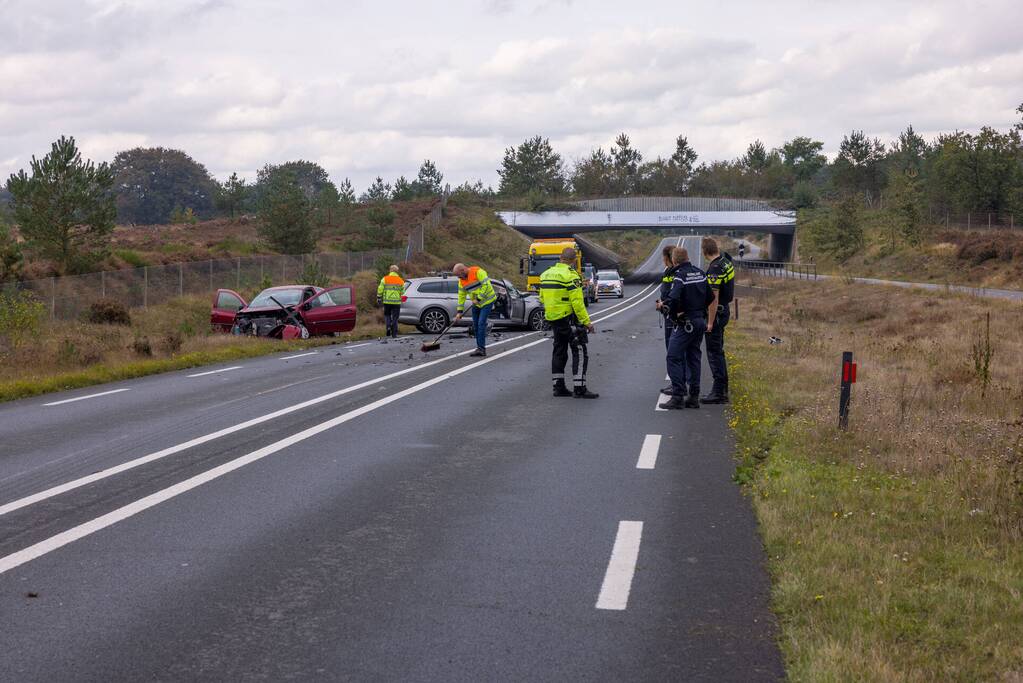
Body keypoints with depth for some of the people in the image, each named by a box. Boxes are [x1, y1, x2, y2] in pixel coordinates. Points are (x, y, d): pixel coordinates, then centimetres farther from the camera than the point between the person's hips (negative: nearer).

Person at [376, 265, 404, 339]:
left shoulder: (385, 279, 0)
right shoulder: (400, 281, 4)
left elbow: (380, 289, -4)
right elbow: (402, 292, 3)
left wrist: (379, 298, 6)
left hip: (387, 301, 0)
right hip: (397, 302, 0)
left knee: (387, 315, 19)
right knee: (395, 317, 6)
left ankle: (388, 326, -5)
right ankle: (394, 333, 3)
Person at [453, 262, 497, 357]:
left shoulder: (478, 272, -19)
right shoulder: (462, 281, 4)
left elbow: (486, 285, -24)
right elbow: (461, 296, 9)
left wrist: (478, 299, -22)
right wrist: (459, 312, 5)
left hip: (487, 301, -8)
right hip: (476, 304, 8)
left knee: (481, 323, -16)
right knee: (475, 325, 6)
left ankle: (481, 348, -15)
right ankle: (480, 348, 14)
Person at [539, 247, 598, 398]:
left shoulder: (546, 274, 9)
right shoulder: (570, 275, -15)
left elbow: (542, 298, 16)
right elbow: (577, 302, -19)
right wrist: (586, 322, -16)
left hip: (553, 319, 8)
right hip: (569, 318, -8)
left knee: (559, 351, 15)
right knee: (580, 352, -3)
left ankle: (558, 386, 16)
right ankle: (579, 388, -8)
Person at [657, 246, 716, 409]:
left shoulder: (680, 275, -15)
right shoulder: (700, 273, 9)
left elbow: (673, 299, -27)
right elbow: (710, 298, 14)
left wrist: (673, 316, -11)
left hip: (685, 323, -8)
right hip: (700, 320, 8)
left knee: (674, 358, -4)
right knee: (693, 358, 13)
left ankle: (678, 397, -9)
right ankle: (693, 397, 15)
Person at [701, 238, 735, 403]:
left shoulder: (714, 269, -22)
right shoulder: (726, 261, 7)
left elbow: (714, 298, -24)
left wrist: (710, 321, -21)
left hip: (715, 313, -10)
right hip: (724, 309, 10)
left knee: (714, 353, -5)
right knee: (718, 351, 16)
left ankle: (718, 392, -4)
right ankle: (723, 391, 21)